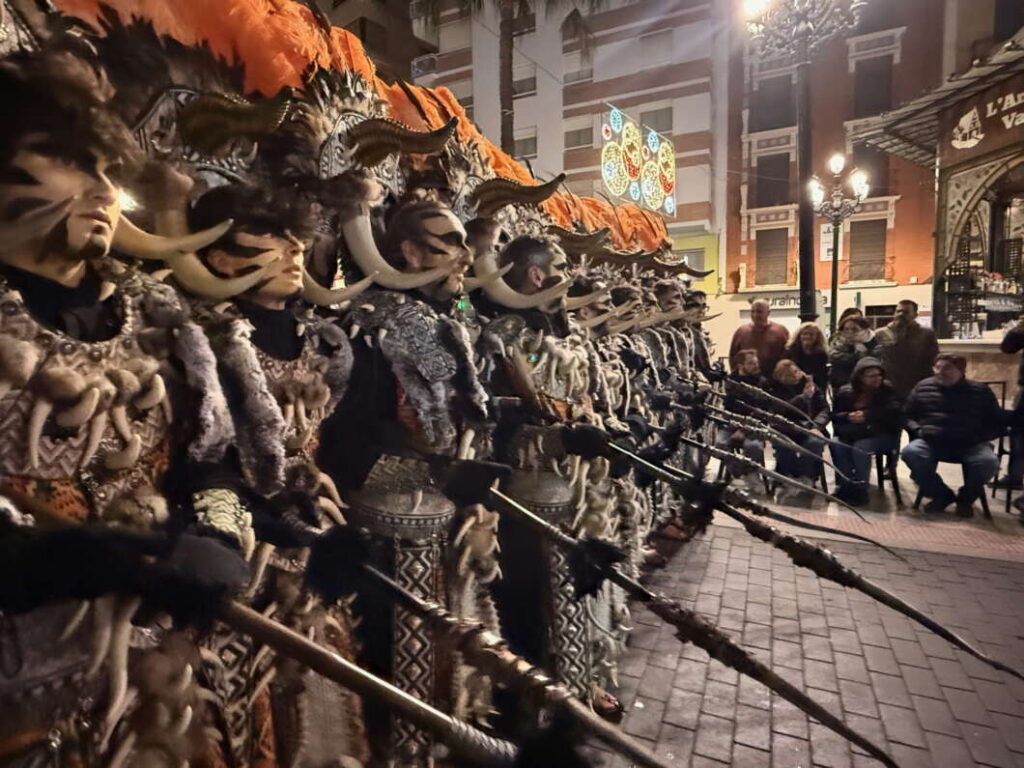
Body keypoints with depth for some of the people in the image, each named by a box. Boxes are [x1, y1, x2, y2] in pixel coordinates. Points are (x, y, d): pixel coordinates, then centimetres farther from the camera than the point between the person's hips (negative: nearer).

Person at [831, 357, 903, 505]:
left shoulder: (887, 390, 2)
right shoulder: (845, 392, 6)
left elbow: (894, 413, -13)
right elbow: (835, 416, 6)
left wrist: (867, 415, -23)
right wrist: (848, 417, -17)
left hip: (883, 435, -3)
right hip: (852, 434, 3)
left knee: (860, 447, -34)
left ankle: (860, 489, -20)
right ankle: (845, 486, -19)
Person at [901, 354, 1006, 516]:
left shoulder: (980, 391, 8)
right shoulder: (923, 387, 9)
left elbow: (998, 422, 13)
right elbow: (907, 416, 14)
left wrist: (979, 436, -6)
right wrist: (918, 430, -7)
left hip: (969, 445, 0)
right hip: (932, 442, 0)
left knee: (988, 461, -32)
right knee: (910, 452, -32)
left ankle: (966, 498, 2)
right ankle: (941, 495, -6)